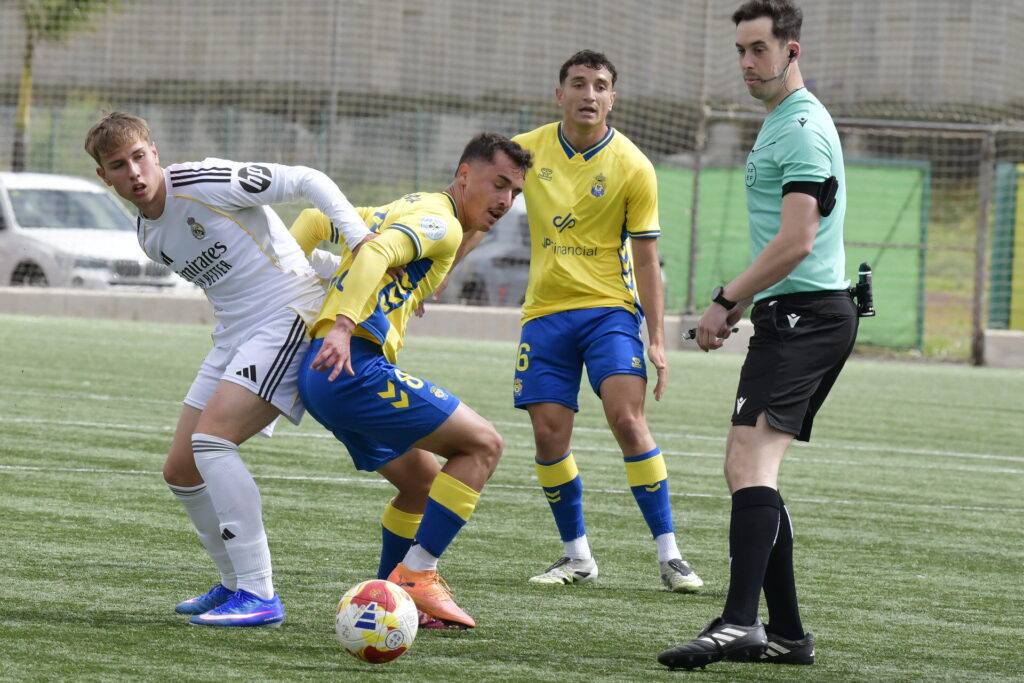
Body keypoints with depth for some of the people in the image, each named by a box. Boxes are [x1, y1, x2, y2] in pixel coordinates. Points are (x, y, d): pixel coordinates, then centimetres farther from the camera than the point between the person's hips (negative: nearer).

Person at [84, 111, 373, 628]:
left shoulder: (204, 183, -14)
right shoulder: (150, 238, 11)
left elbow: (307, 182, -15)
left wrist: (362, 242, -26)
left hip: (289, 316, -9)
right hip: (235, 335, 9)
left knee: (211, 439, -24)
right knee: (181, 469, 8)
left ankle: (259, 595, -23)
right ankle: (235, 584, 25)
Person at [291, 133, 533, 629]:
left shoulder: (403, 210, 25)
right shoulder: (441, 221, -6)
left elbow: (316, 220, 27)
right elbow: (376, 253, -23)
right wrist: (342, 325, -35)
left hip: (324, 372, 10)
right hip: (355, 368, -10)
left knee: (424, 482, 21)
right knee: (483, 444, -7)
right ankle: (415, 575, -11)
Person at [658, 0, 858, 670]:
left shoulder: (803, 128, -13)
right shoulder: (781, 122, 20)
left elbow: (795, 243, -20)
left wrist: (727, 300, -14)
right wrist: (739, 303, 24)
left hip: (803, 314, -11)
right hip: (797, 314, 11)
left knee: (750, 464, -22)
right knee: (754, 472, 12)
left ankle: (740, 621, -33)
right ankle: (786, 632, 14)